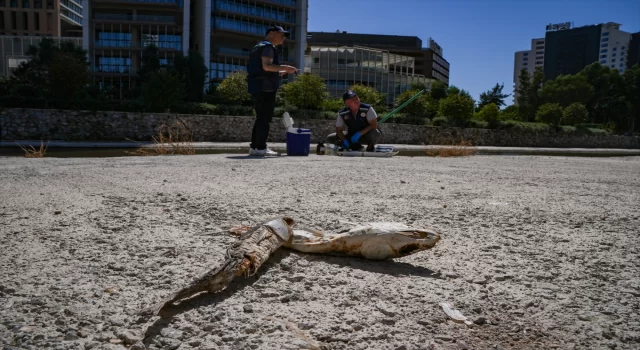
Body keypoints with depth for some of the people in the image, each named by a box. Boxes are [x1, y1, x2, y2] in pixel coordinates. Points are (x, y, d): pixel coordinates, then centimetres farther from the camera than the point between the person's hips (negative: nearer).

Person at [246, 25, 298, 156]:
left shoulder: (258, 47, 25)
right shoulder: (268, 46, -6)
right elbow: (267, 66, -20)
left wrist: (282, 72, 23)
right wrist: (285, 68, -15)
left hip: (256, 88, 10)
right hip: (265, 88, -10)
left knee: (260, 118, 12)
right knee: (264, 118, -9)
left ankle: (254, 147, 12)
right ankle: (261, 148, -10)